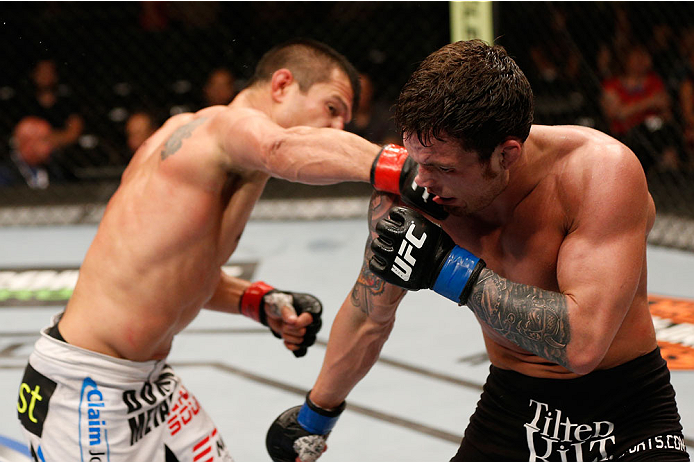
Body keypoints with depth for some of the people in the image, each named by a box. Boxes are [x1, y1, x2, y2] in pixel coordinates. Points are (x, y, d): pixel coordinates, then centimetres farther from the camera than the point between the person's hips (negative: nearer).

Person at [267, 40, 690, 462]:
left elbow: (582, 344, -33)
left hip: (628, 417, -3)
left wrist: (450, 268, -32)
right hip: (511, 407, 3)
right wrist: (314, 416, 20)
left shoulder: (603, 170, -25)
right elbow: (369, 317, 7)